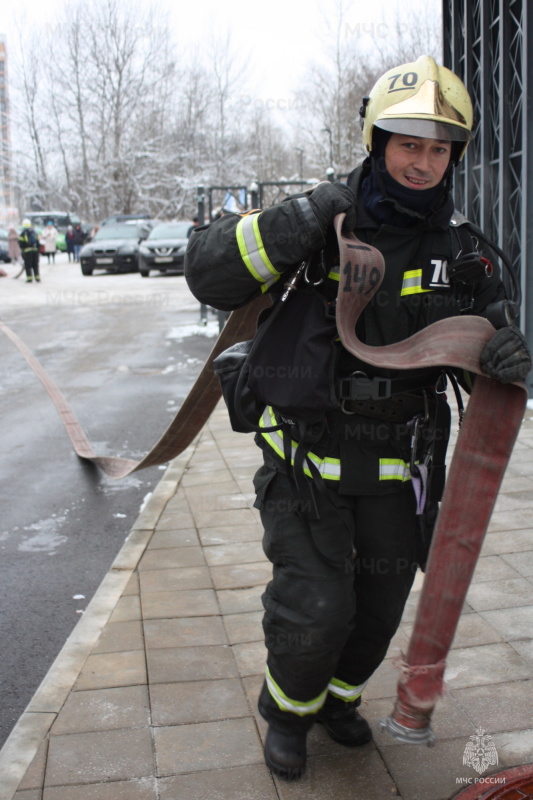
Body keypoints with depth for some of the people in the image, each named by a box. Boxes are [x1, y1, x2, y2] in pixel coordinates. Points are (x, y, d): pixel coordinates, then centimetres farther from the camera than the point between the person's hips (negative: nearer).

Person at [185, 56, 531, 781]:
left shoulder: (461, 251, 0)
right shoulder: (324, 223, -11)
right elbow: (210, 275, -16)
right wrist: (287, 228, -33)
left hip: (396, 469, 4)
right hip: (307, 463, -4)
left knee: (379, 607, 17)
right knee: (314, 608, -4)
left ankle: (336, 696, 48)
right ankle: (287, 709, 30)